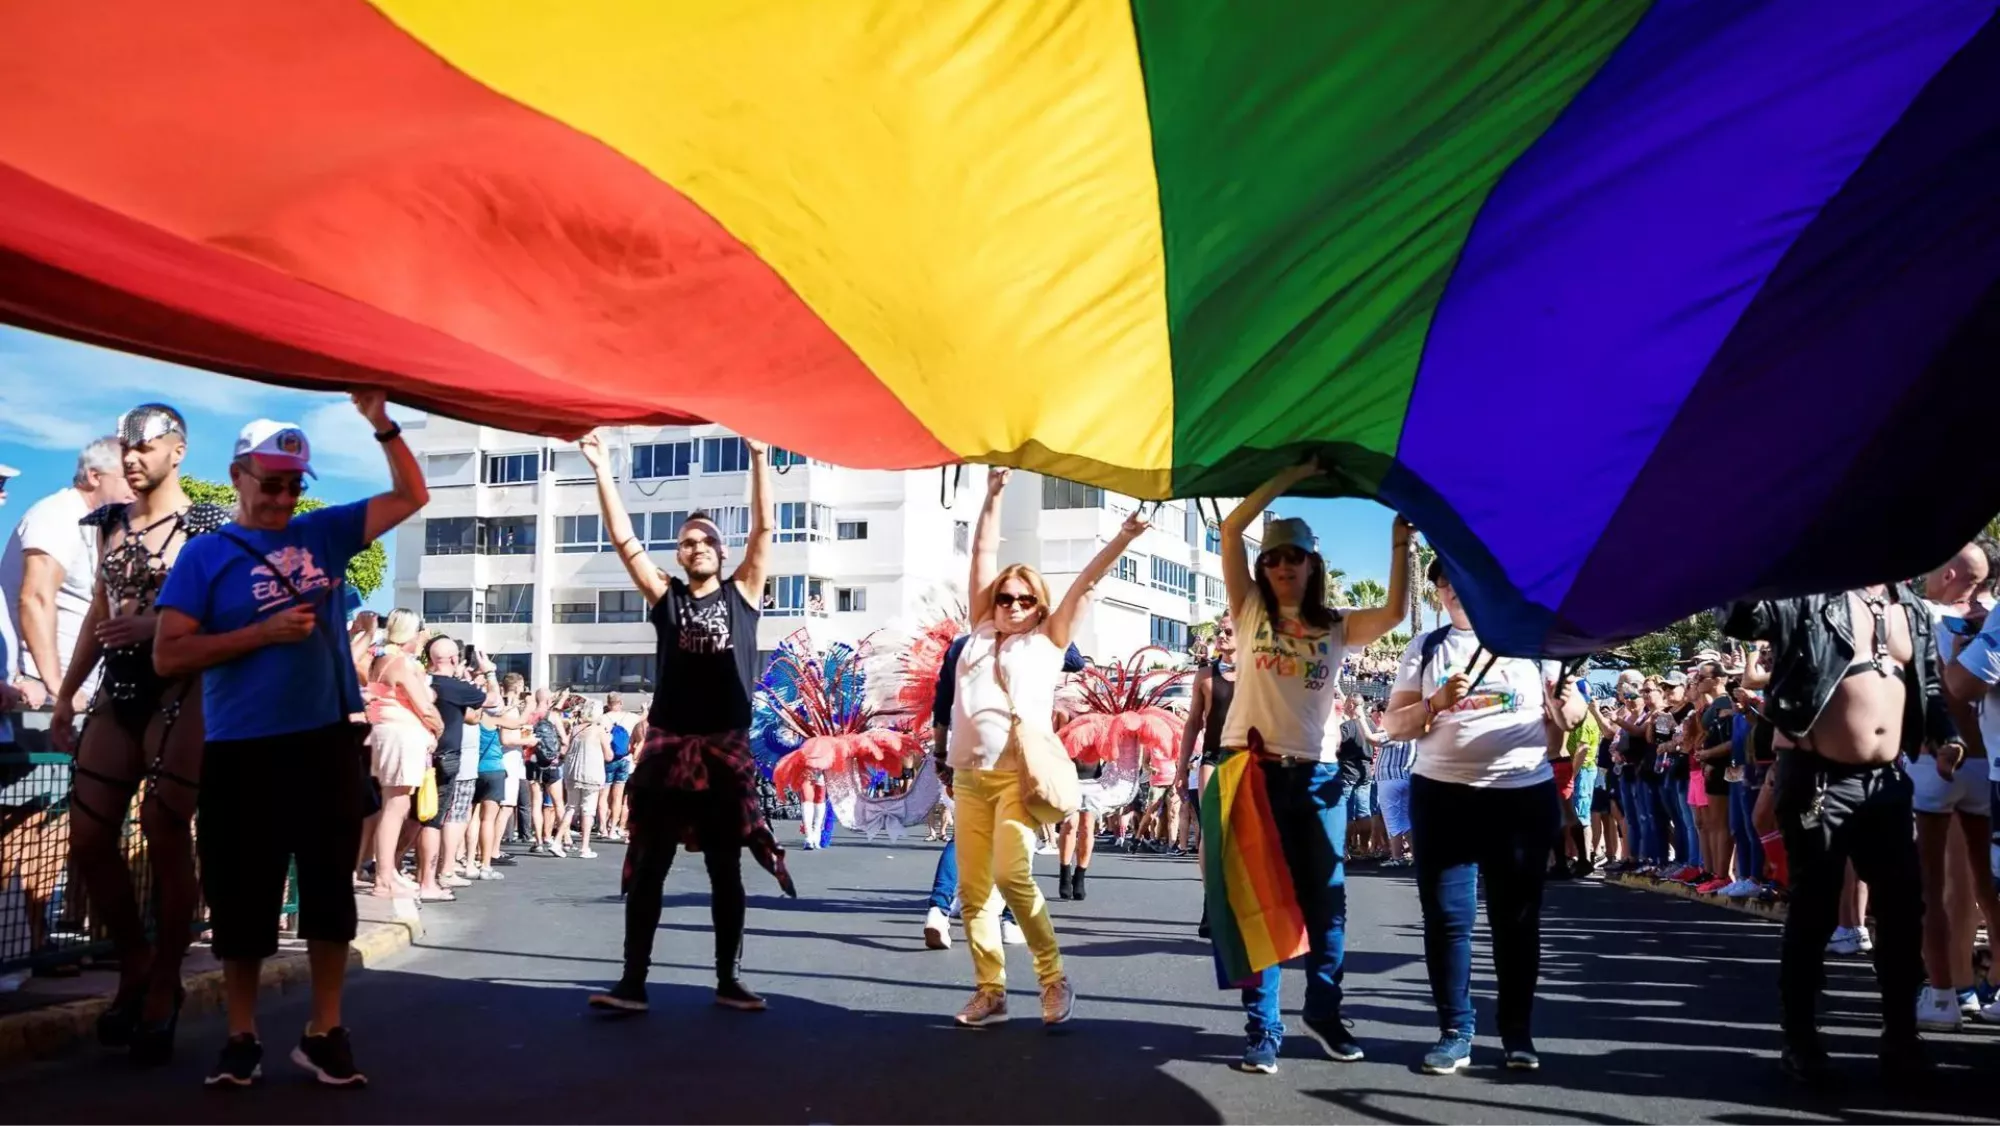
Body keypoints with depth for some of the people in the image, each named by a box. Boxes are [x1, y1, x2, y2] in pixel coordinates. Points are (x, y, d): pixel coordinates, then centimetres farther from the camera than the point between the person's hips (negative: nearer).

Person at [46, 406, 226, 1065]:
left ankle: (164, 983, 6)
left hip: (181, 692, -6)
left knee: (165, 835, -8)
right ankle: (135, 960, 23)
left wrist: (156, 624, -22)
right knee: (88, 839, 4)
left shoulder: (208, 527, -4)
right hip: (117, 689, 6)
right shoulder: (110, 522, 14)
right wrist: (65, 693, 18)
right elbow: (99, 611, 19)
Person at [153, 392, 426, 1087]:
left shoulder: (323, 533, 9)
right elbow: (168, 655, -7)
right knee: (244, 899, 6)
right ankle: (241, 1037, 21)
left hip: (328, 743, 3)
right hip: (243, 753, -2)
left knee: (330, 891, 7)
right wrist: (264, 632, -15)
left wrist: (382, 424, -1)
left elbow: (411, 498, 11)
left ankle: (324, 1032, 17)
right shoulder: (206, 555, -1)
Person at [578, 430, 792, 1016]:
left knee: (725, 870, 8)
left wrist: (759, 457, -11)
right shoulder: (665, 595, 7)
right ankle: (632, 982, 8)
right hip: (667, 745, 1)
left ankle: (728, 980, 18)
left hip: (727, 747, 0)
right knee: (647, 867, 2)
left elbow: (763, 528, -4)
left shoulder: (742, 593, 5)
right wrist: (601, 469, -7)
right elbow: (623, 538, 0)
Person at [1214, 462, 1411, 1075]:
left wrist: (1400, 544, -9)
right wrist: (1292, 476, -2)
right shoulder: (1250, 612, 5)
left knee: (1327, 902, 9)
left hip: (1318, 775, 2)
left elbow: (1395, 613, -6)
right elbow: (1231, 528, -3)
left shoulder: (1336, 627, 10)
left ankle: (1324, 1011, 27)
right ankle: (1263, 1028, 7)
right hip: (1253, 769, -2)